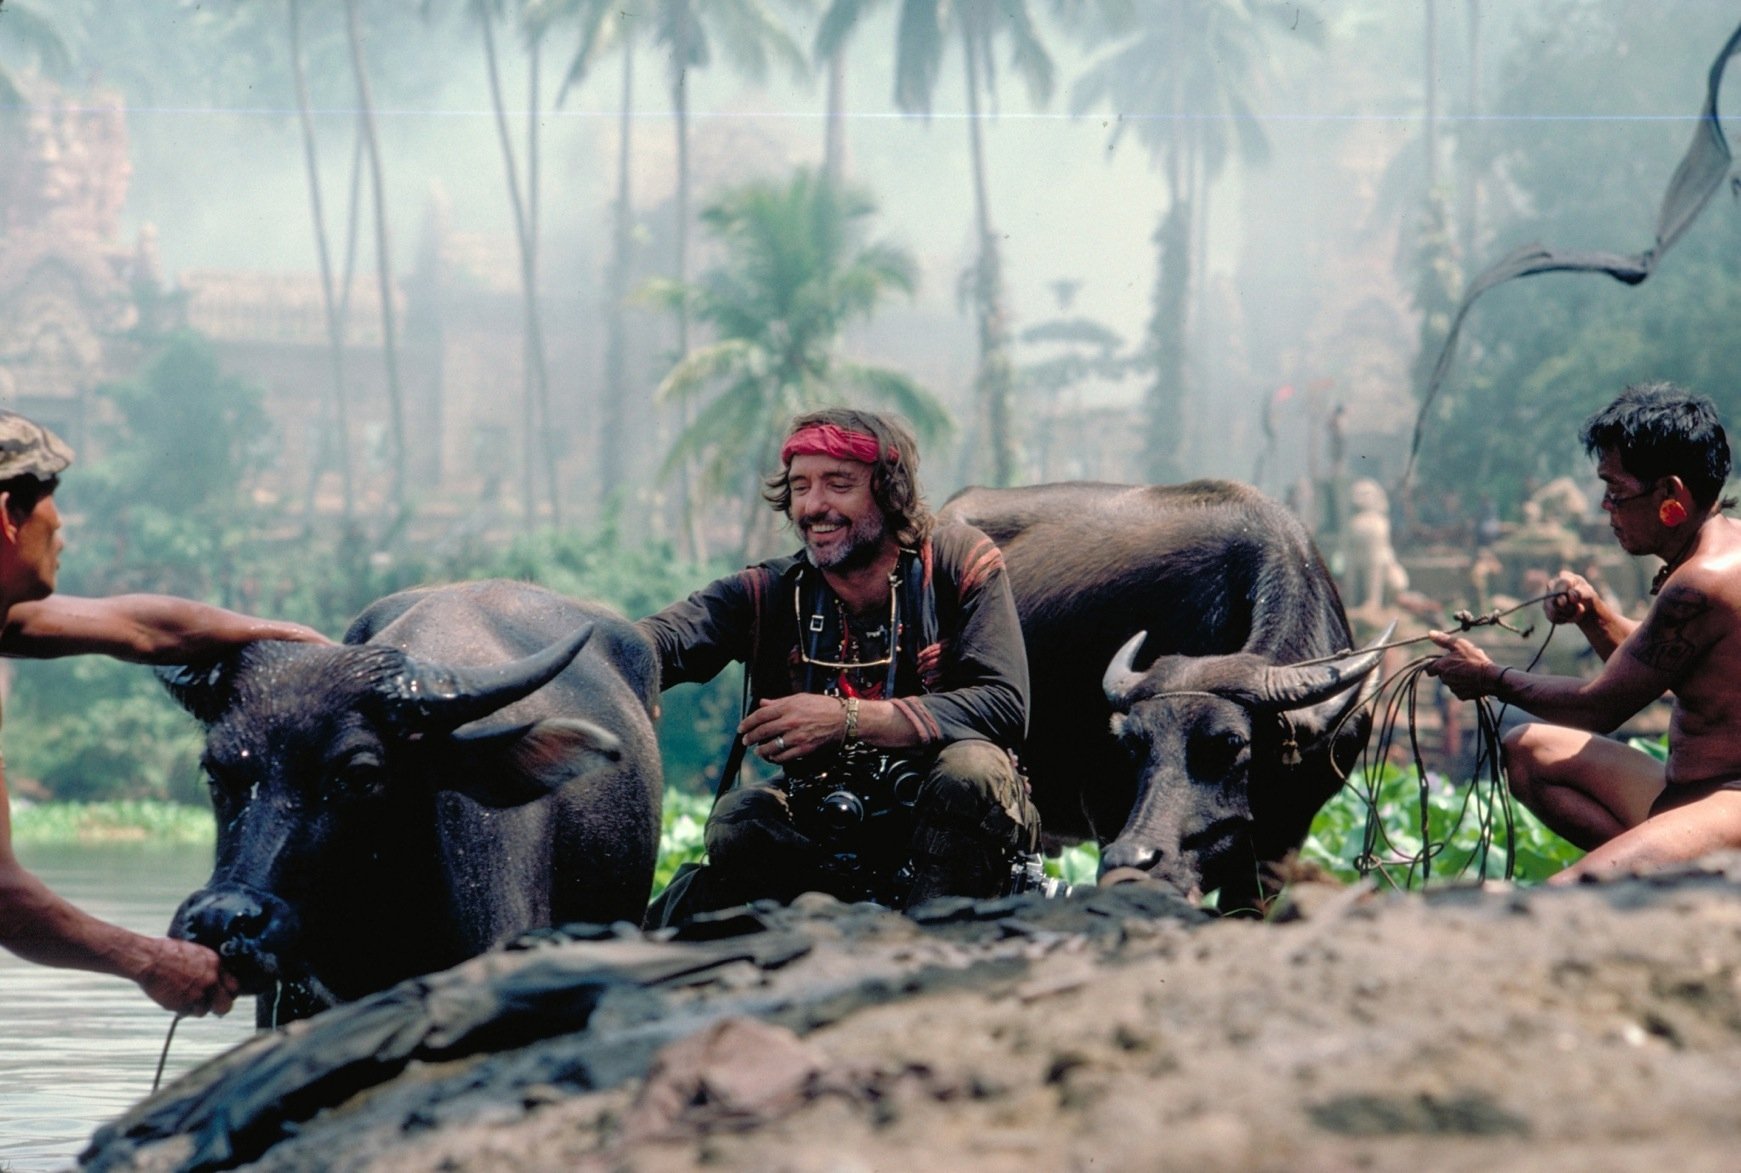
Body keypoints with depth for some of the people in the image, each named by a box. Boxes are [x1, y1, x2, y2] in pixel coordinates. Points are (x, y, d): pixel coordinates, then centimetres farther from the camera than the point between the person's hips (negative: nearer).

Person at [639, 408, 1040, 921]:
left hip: (950, 823, -1)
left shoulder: (959, 562, -7)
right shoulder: (767, 595, -3)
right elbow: (662, 641, -23)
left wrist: (847, 720, -27)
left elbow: (1005, 705, -20)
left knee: (971, 768, -32)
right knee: (739, 819, -28)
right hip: (823, 830, 1)